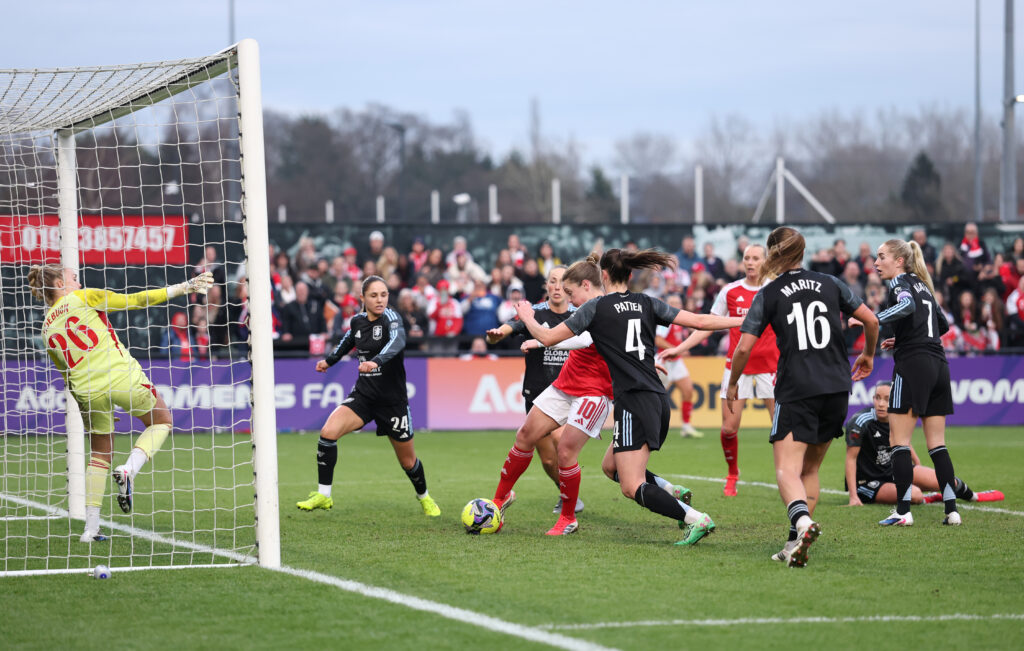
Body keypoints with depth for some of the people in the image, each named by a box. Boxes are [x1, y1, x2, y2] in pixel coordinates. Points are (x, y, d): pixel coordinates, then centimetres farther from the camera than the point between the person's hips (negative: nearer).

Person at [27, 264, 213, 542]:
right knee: (161, 421, 19)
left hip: (87, 391, 4)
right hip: (121, 377, -4)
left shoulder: (47, 329, 15)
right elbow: (134, 300, -1)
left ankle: (91, 527, 11)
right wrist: (184, 287, 3)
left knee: (99, 456, 18)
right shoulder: (84, 298, 2)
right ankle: (129, 469, -6)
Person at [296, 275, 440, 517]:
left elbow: (397, 341, -38)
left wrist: (377, 361, -54)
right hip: (363, 395, 4)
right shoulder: (358, 321, 0)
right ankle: (323, 495, -10)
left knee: (408, 461, 9)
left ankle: (424, 497, 40)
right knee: (328, 432, -20)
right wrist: (329, 360, 33)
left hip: (393, 400, -4)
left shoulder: (390, 317, -16)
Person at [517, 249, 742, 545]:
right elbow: (699, 321, 9)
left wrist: (527, 318, 22)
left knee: (632, 487, -9)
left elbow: (548, 337, 2)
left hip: (634, 403, -7)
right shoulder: (647, 304, 12)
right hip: (659, 401, 7)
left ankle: (696, 518, -21)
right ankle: (676, 494, 7)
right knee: (611, 467, 21)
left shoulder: (596, 307, -1)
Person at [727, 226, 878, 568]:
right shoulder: (830, 284, 10)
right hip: (836, 389, 4)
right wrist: (868, 355, 30)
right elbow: (871, 320, 11)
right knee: (810, 469, 16)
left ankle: (802, 520, -40)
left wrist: (732, 385, 12)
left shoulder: (768, 295, 1)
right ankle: (796, 541, 10)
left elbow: (744, 347, -4)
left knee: (787, 470, -11)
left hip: (796, 392, -4)